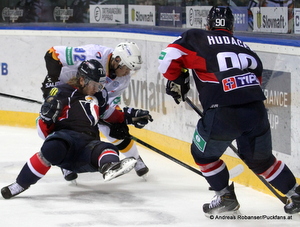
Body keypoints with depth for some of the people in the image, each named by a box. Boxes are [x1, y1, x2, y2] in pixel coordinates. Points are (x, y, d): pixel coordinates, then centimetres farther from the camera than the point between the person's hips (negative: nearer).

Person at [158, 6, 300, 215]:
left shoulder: (196, 39, 10)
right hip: (257, 111, 5)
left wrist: (176, 81, 20)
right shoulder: (245, 48, 26)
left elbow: (168, 58, 2)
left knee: (203, 154, 22)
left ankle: (226, 197, 24)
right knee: (260, 159, 26)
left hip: (224, 113, -5)